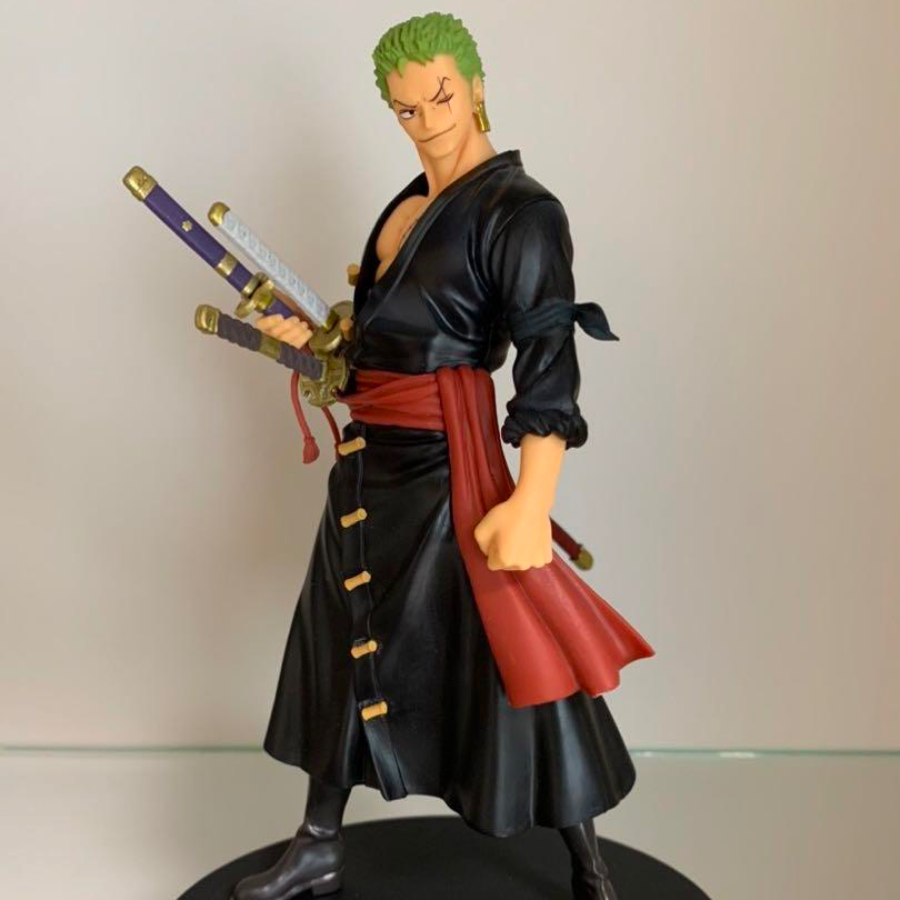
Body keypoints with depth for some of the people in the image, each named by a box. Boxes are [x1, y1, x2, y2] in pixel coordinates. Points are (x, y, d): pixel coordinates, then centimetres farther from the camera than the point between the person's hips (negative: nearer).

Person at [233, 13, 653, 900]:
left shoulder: (518, 209, -12)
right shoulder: (410, 201, 13)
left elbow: (549, 367, -20)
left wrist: (531, 505, -27)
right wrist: (315, 338, 9)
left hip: (444, 459, -8)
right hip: (372, 456, 9)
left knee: (508, 657, -1)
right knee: (351, 642, 15)